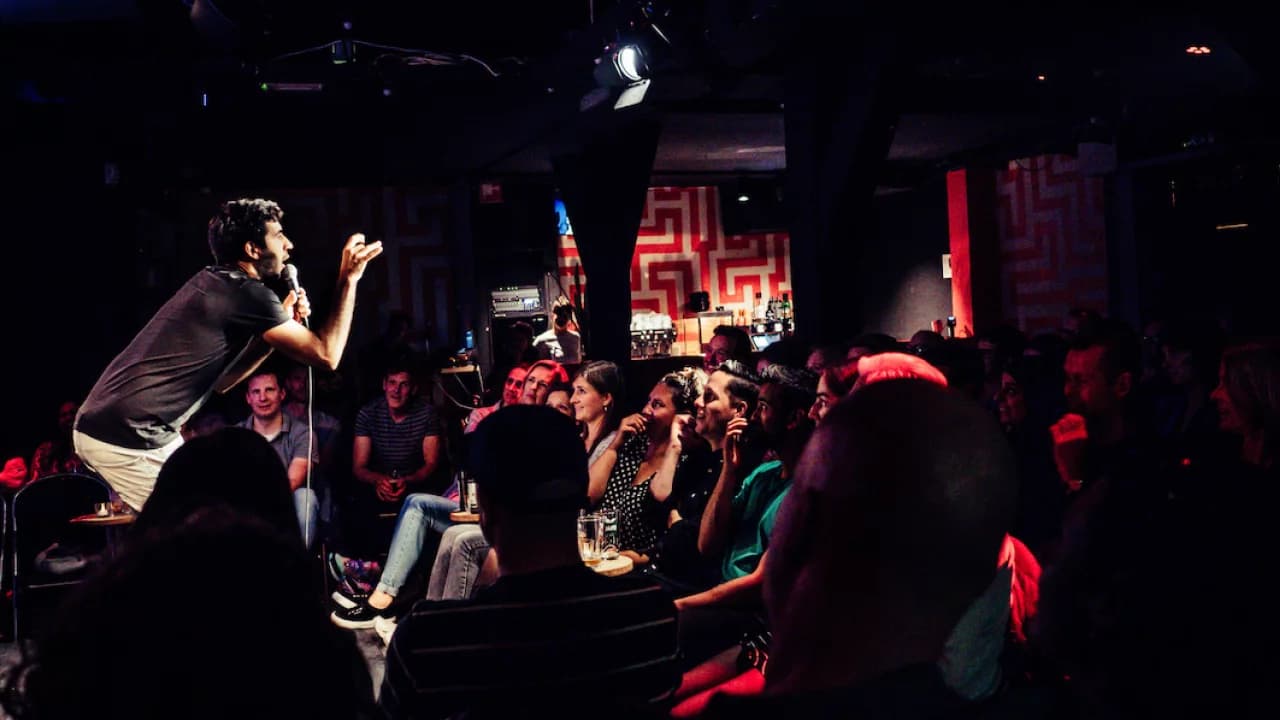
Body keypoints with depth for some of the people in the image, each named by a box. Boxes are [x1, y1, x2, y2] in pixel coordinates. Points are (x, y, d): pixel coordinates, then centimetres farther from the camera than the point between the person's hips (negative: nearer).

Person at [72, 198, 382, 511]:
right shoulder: (247, 293, -13)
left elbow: (219, 380, 21)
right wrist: (348, 277, -6)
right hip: (131, 437, -10)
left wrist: (282, 325, 15)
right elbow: (326, 355, -13)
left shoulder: (214, 284, 17)